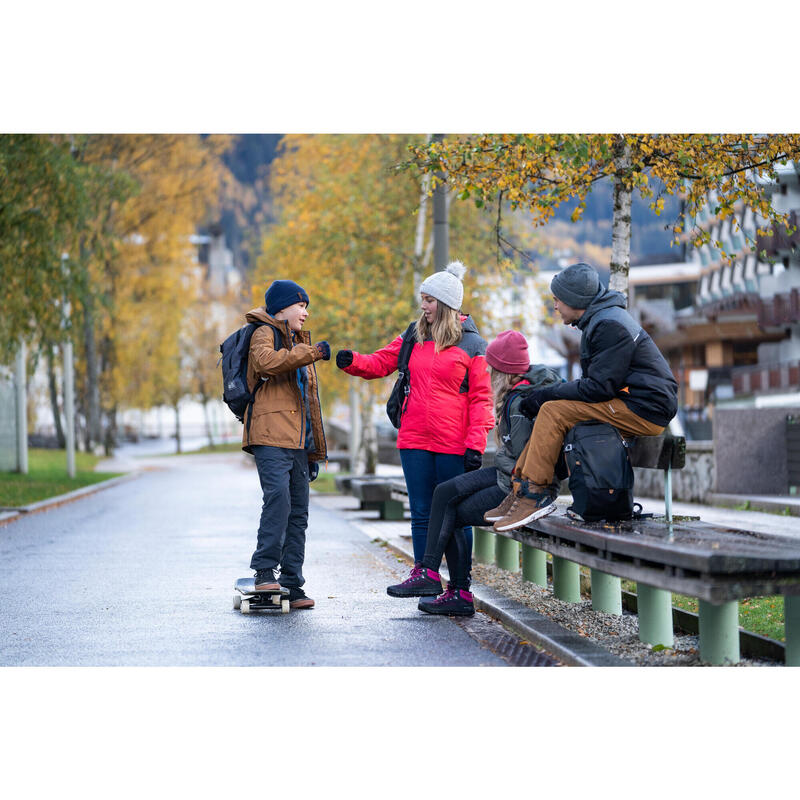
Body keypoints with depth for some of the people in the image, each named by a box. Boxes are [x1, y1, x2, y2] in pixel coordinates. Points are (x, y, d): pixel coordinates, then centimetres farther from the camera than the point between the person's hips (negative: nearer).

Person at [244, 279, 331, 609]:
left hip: (297, 441, 8)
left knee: (298, 511, 2)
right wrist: (313, 352, -21)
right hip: (270, 436, -8)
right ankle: (265, 571, -20)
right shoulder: (265, 334, 4)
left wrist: (315, 451, 27)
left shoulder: (299, 344, 30)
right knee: (279, 497, -24)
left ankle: (292, 584, 4)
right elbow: (265, 361, -23)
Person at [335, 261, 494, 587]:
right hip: (415, 440, 4)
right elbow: (380, 362, 12)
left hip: (453, 445, -4)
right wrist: (352, 361, -10)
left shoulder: (471, 345, -1)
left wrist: (475, 444, -12)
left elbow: (481, 398, -4)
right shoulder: (414, 336, 12)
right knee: (421, 512, 7)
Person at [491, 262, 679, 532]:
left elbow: (600, 387, -21)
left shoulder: (610, 326, -15)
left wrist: (547, 394, -13)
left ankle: (535, 494, -17)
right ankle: (521, 486, 5)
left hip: (643, 411, -11)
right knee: (550, 411, 9)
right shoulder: (598, 321, 18)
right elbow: (595, 382, 17)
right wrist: (547, 393, 3)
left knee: (553, 412, -17)